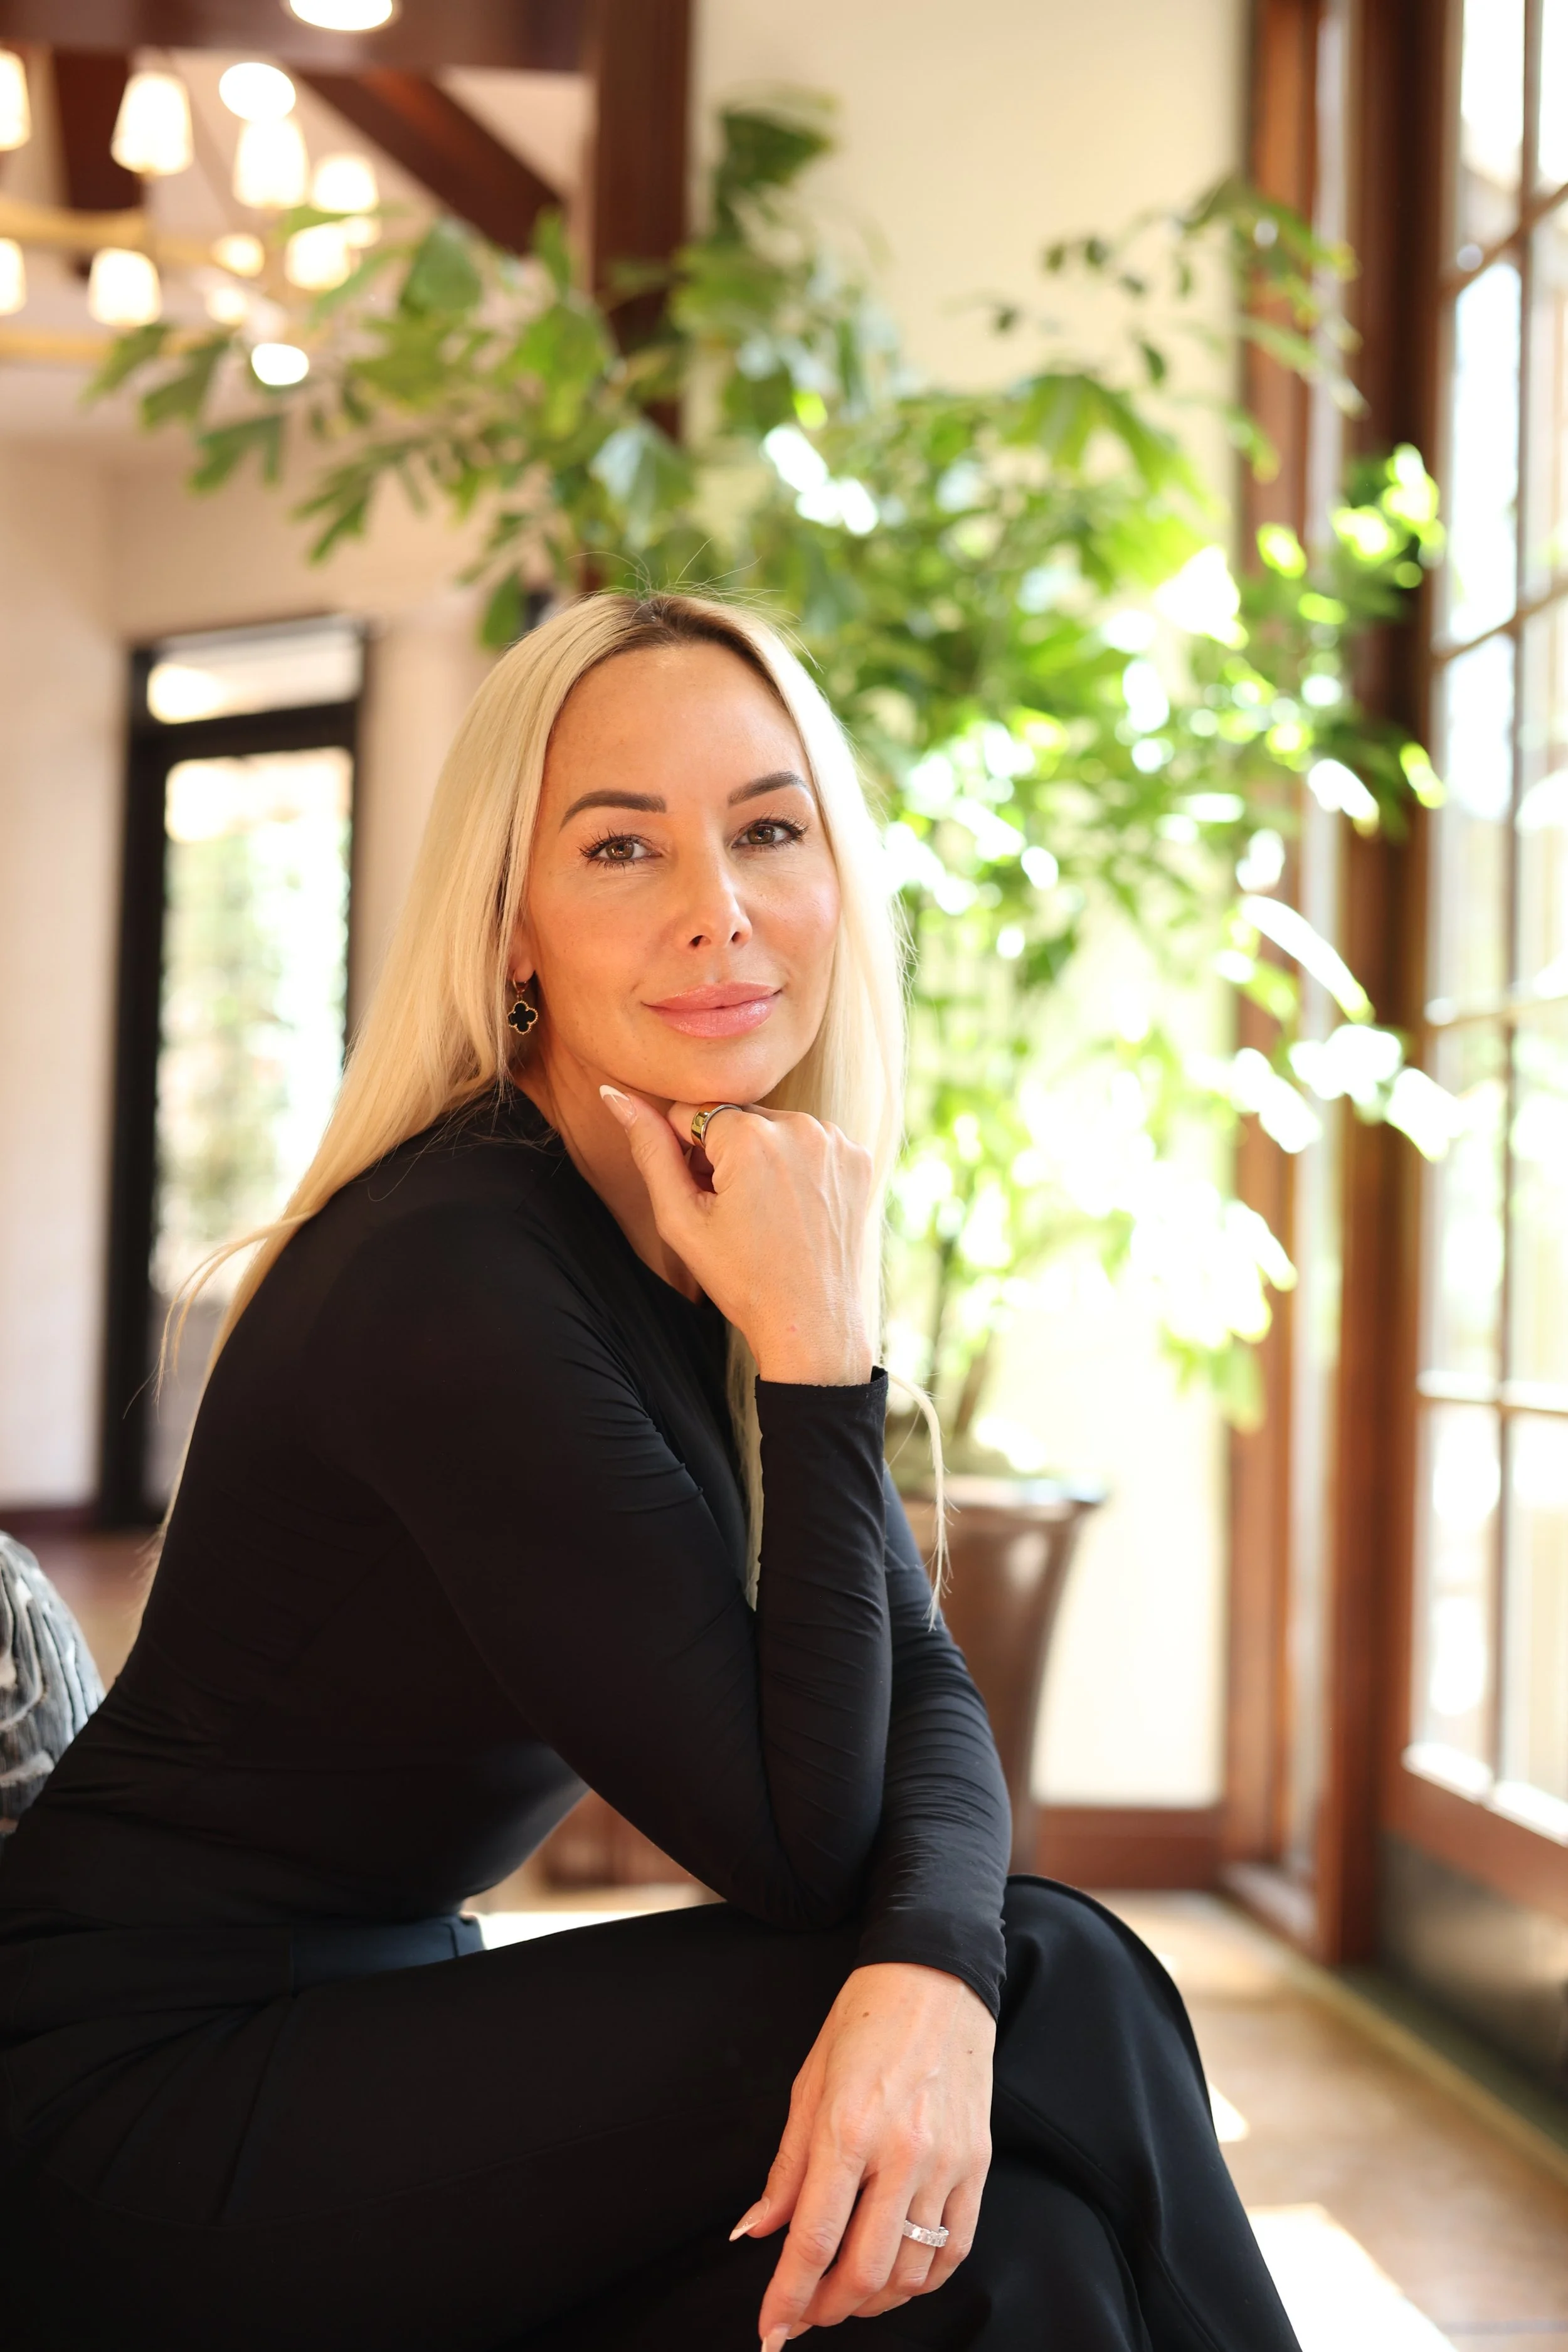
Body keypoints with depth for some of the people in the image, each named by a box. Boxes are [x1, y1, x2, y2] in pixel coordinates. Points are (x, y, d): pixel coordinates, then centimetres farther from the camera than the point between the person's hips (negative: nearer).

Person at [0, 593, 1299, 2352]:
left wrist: (929, 1968, -26)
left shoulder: (722, 1244, 3)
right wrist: (815, 1350, -26)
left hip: (366, 2008, 7)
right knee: (1054, 1999, -17)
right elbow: (803, 1852, -21)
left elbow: (922, 1693, -5)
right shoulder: (452, 1277, -23)